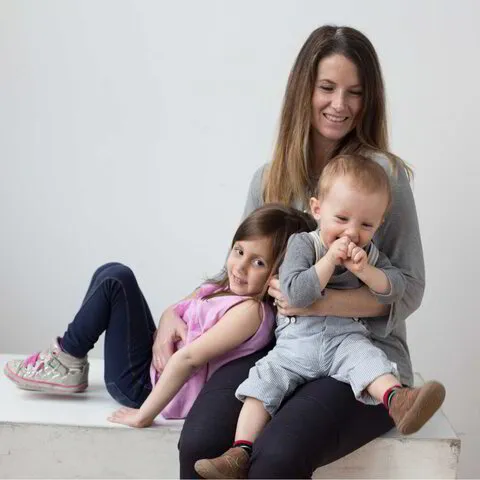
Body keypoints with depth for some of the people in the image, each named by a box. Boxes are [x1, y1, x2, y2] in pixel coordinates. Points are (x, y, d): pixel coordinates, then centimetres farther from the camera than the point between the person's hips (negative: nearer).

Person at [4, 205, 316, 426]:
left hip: (144, 385, -9)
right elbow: (173, 311, 15)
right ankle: (69, 361, 10)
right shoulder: (223, 286, 5)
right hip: (159, 362, 9)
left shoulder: (249, 311, -23)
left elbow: (188, 359, -27)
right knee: (112, 273, 9)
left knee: (116, 280, -13)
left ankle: (68, 362, 1)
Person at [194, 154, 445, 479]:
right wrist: (330, 260, -19)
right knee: (264, 381, -18)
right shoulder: (302, 243, -2)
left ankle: (397, 400, -54)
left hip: (347, 338, 1)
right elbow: (295, 294, -16)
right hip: (296, 341, -1)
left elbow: (397, 288, 0)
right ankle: (240, 453, -22)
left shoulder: (369, 253, 11)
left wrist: (363, 270, -16)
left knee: (367, 357, -30)